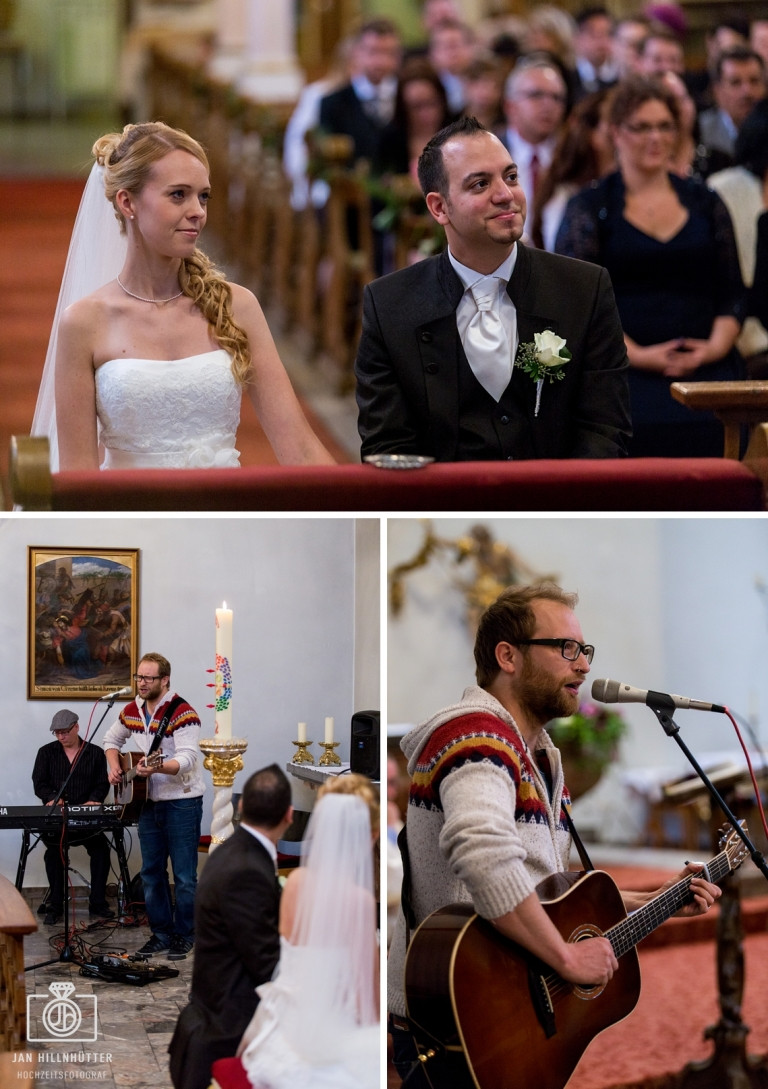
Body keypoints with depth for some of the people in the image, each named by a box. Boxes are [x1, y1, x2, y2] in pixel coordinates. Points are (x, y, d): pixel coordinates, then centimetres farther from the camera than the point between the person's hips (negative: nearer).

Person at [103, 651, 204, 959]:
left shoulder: (182, 713, -17)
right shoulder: (132, 711, 6)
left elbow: (188, 759, -28)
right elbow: (111, 739, 24)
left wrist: (157, 768, -43)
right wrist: (114, 767, 6)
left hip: (182, 802, -7)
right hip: (149, 802, 7)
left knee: (184, 876, -1)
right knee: (151, 873, 11)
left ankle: (184, 936, 9)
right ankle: (161, 934, 20)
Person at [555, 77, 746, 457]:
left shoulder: (706, 205, 19)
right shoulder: (589, 209, 9)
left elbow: (732, 294, 17)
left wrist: (717, 345, -4)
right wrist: (637, 354, -10)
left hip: (705, 368, 2)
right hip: (623, 369, -2)